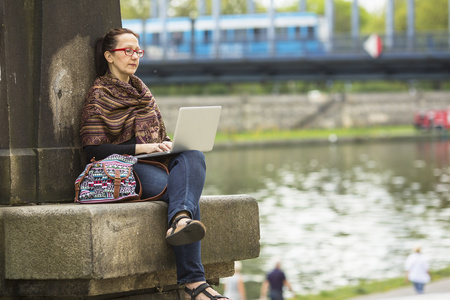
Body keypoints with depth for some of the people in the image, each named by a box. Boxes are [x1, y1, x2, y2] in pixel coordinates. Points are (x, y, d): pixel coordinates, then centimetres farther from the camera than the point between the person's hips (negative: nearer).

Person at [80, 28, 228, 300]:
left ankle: (181, 220, -61)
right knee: (184, 194, -34)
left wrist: (168, 144, 1)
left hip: (156, 162, 6)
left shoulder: (142, 90, 26)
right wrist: (142, 147, -17)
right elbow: (94, 149, -8)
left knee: (194, 157, -32)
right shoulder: (99, 95, 3)